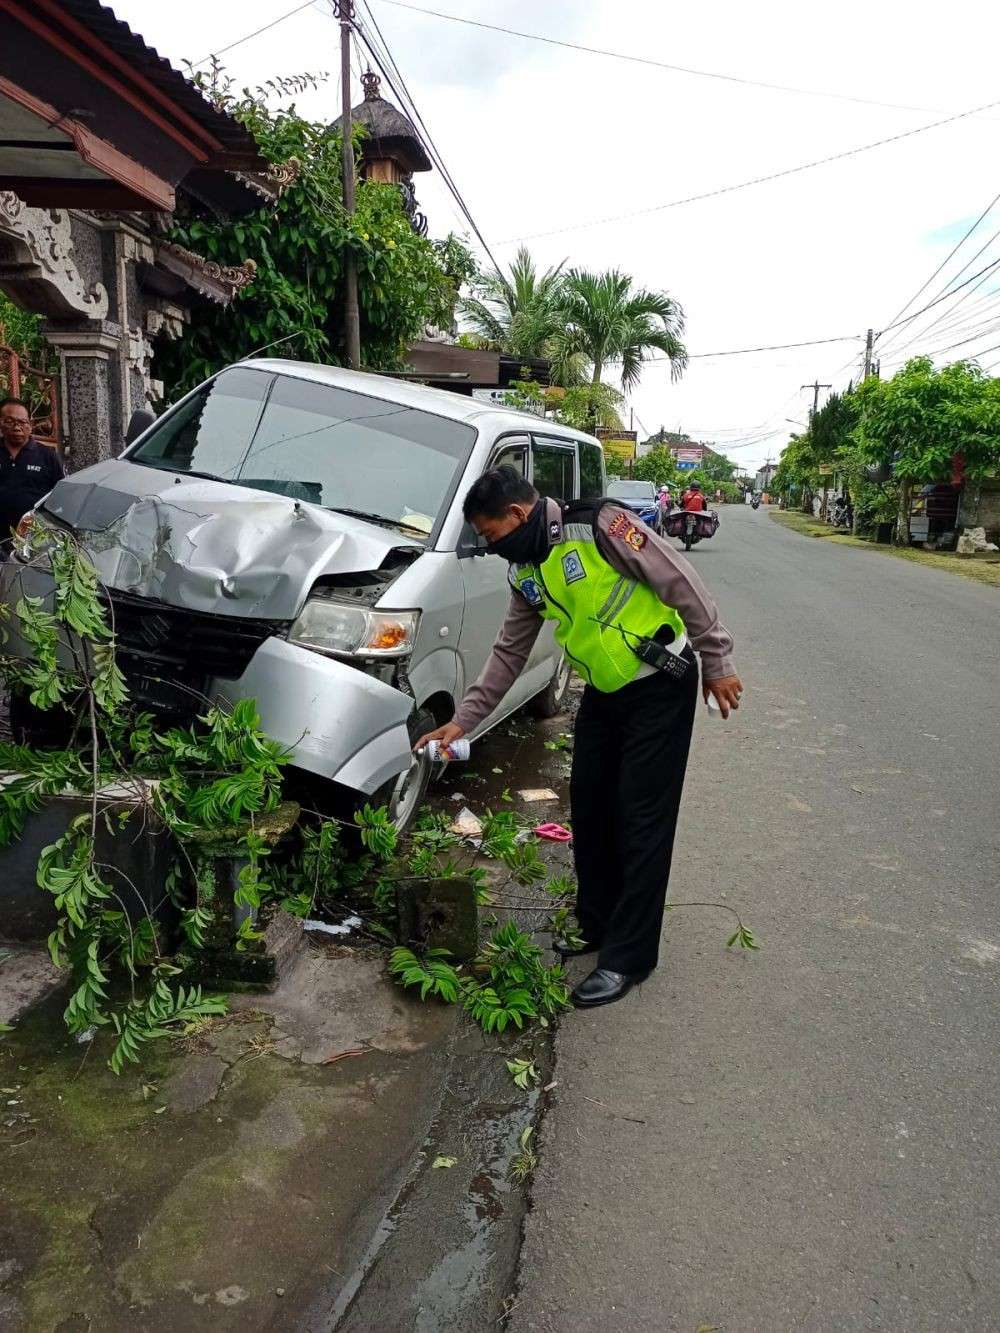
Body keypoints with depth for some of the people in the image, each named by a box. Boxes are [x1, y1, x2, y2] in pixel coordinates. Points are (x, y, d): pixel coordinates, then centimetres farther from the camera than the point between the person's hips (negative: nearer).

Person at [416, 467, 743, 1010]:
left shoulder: (598, 526, -20)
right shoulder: (525, 573, 4)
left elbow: (683, 585, -17)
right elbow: (508, 653, 12)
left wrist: (717, 662, -14)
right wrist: (462, 719, 8)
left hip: (659, 686, -8)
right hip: (602, 694, 8)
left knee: (642, 821, -4)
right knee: (589, 808, 11)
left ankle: (628, 955, 6)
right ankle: (596, 926, 29)